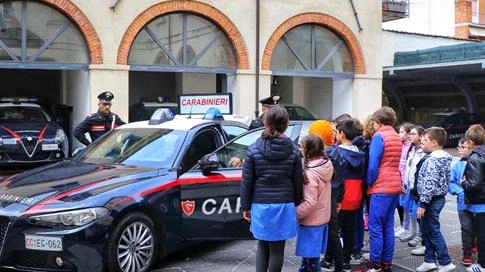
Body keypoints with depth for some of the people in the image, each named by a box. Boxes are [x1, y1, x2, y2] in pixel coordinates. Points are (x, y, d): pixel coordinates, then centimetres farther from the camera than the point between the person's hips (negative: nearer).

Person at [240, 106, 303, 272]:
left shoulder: (254, 149, -4)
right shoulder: (293, 150, -2)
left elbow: (246, 181, -2)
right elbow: (298, 181, 1)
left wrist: (246, 206, 7)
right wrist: (296, 204, 12)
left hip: (260, 205, 0)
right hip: (284, 206, 0)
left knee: (262, 246, 17)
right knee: (277, 248, 7)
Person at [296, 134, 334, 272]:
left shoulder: (310, 173, -23)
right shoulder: (326, 166, 2)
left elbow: (310, 202, -24)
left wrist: (294, 214, -16)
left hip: (312, 220, -9)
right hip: (322, 217, 9)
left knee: (311, 257, 2)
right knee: (308, 255, 19)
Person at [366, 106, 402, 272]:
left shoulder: (379, 136, -9)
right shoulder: (397, 138, 14)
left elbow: (373, 165, -15)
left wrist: (369, 183, -2)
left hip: (381, 188, -8)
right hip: (395, 187, 8)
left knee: (375, 227, -3)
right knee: (388, 227, 11)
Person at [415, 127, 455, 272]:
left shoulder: (433, 159, -20)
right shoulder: (444, 157, 11)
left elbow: (430, 184, -25)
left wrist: (423, 203, -22)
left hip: (432, 200, -10)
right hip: (438, 198, 10)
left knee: (433, 231, 0)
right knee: (426, 230, 16)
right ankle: (430, 260, 23)